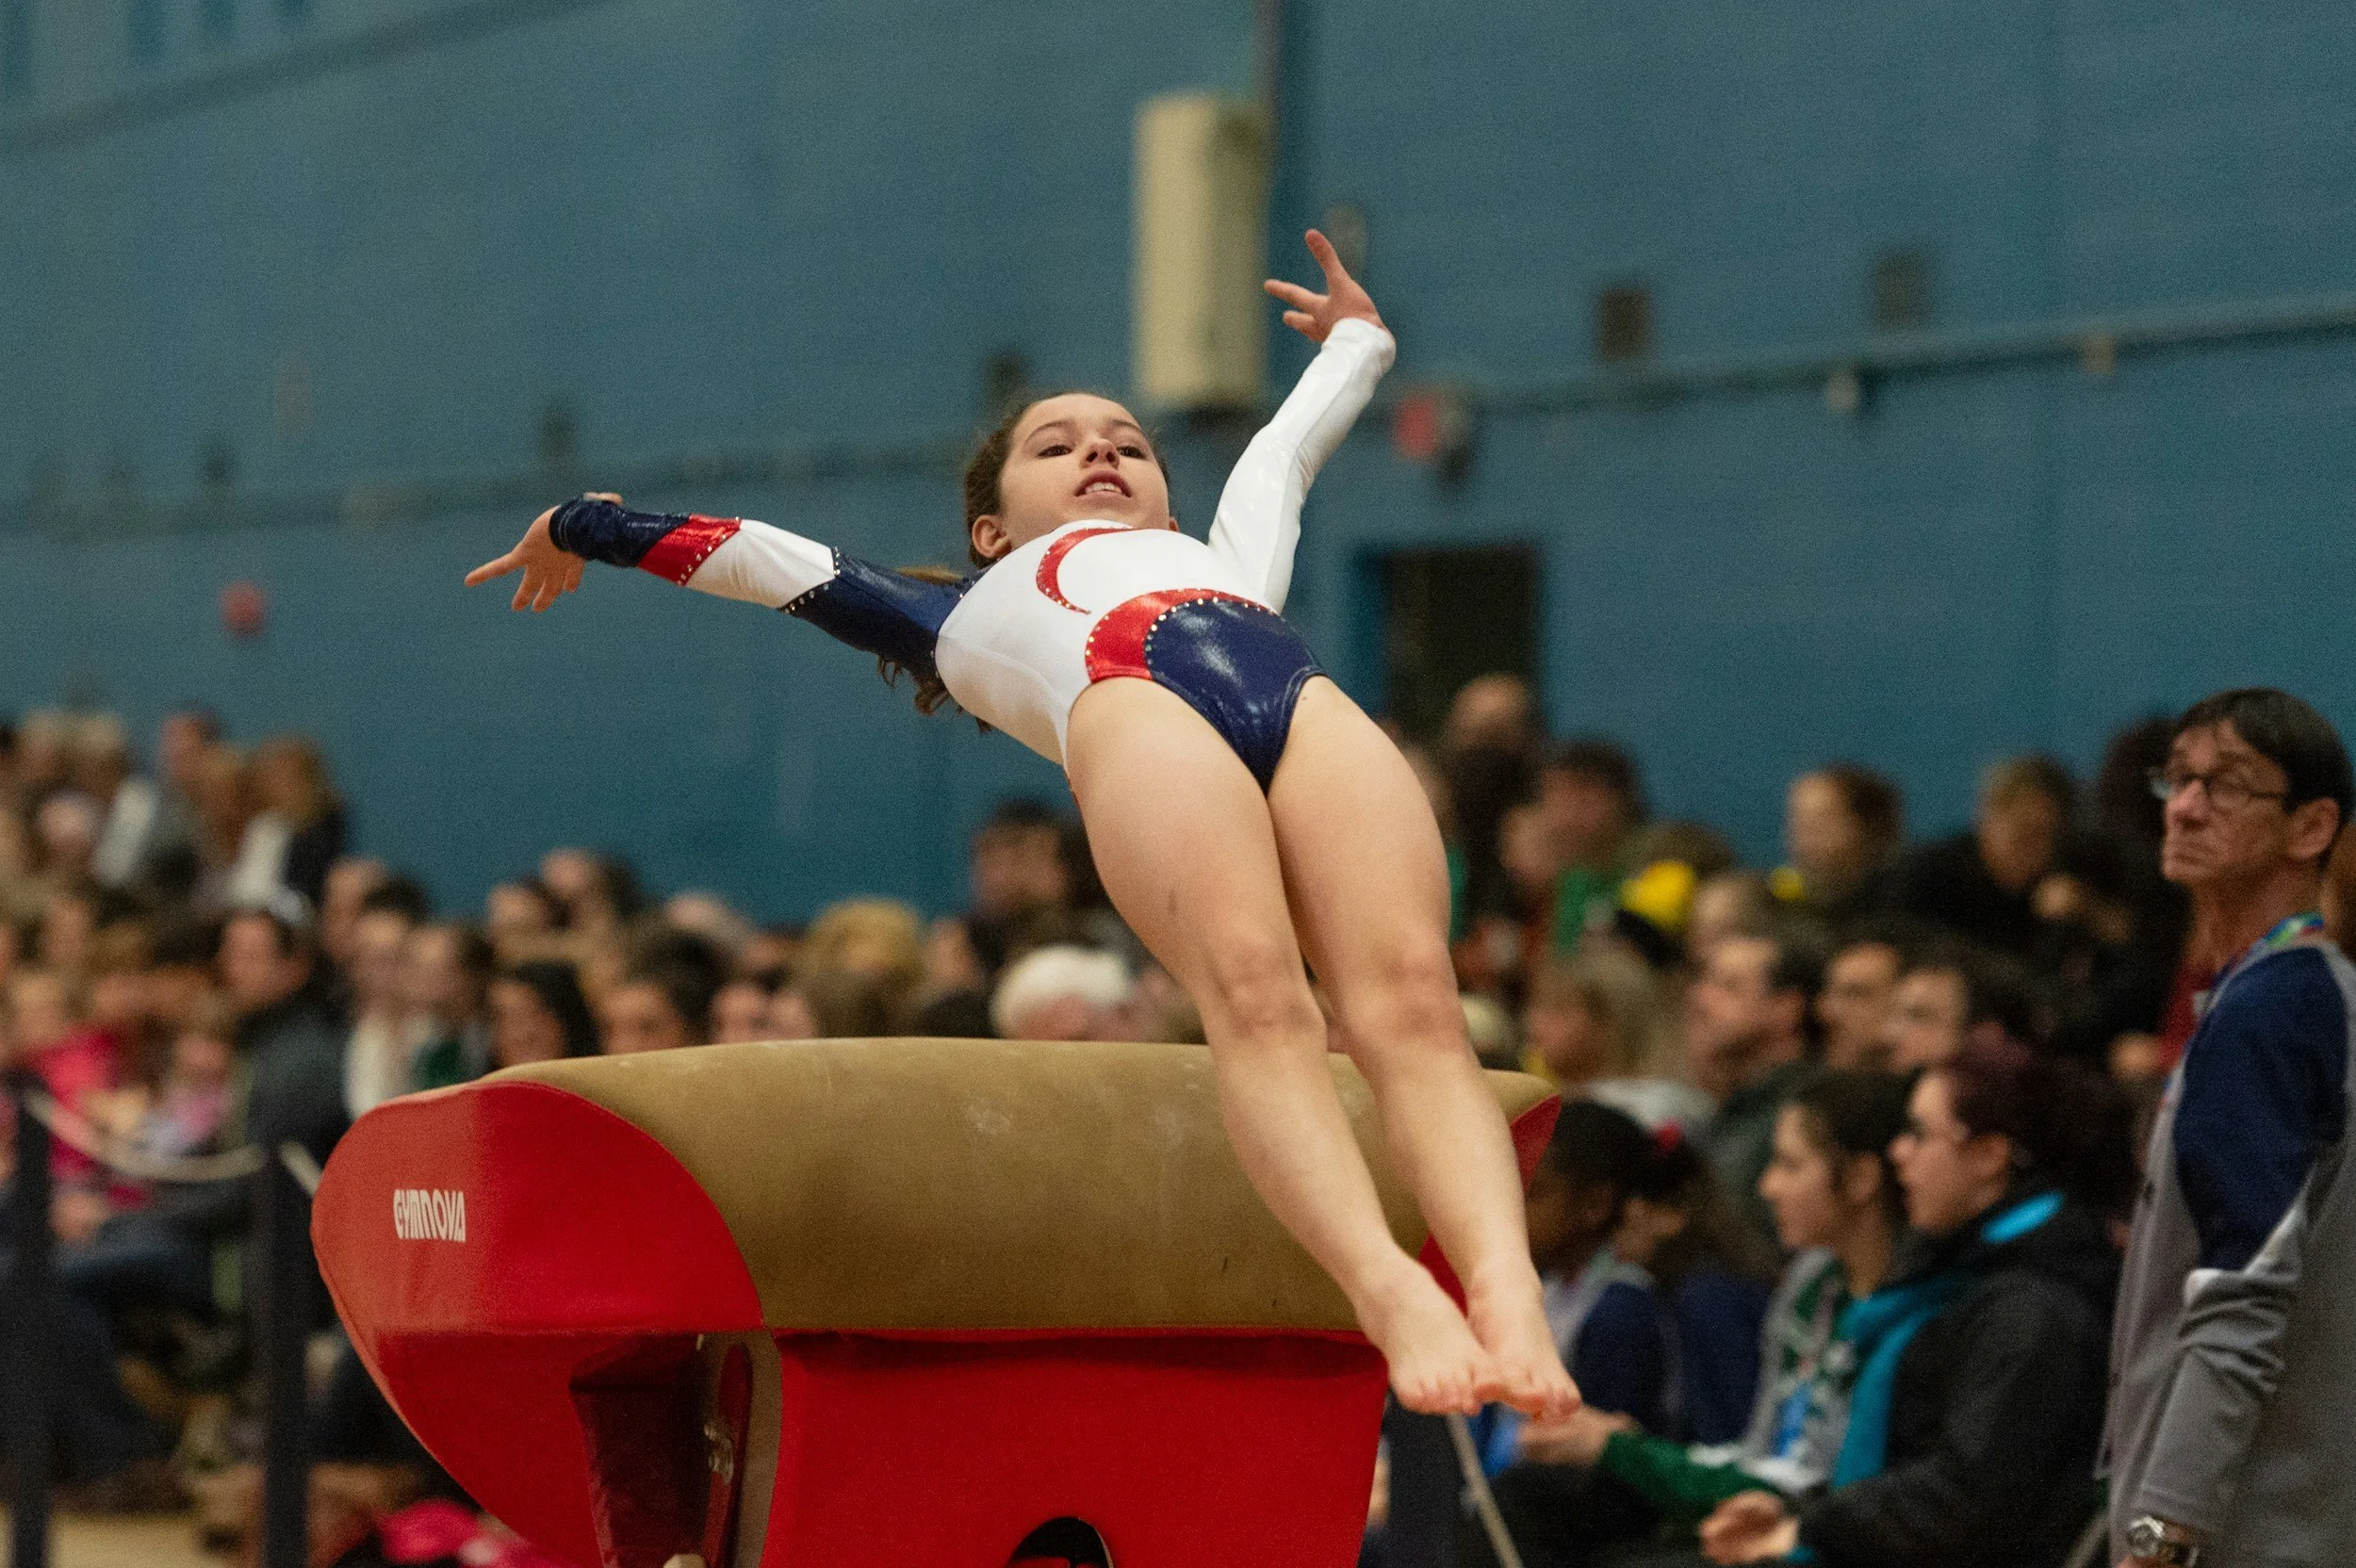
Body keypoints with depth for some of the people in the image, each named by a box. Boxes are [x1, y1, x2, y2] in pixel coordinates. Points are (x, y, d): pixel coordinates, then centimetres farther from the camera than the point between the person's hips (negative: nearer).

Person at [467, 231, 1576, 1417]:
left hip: (1308, 703, 2)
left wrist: (1358, 335, 86)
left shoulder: (1229, 562, 47)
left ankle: (1504, 1289, -46)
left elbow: (1291, 443, 64)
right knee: (1254, 994, -29)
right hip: (1129, 708, -2)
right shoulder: (972, 617, 40)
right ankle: (1388, 1288, -49)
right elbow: (746, 553, 50)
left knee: (1408, 999, -25)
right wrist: (584, 528, 65)